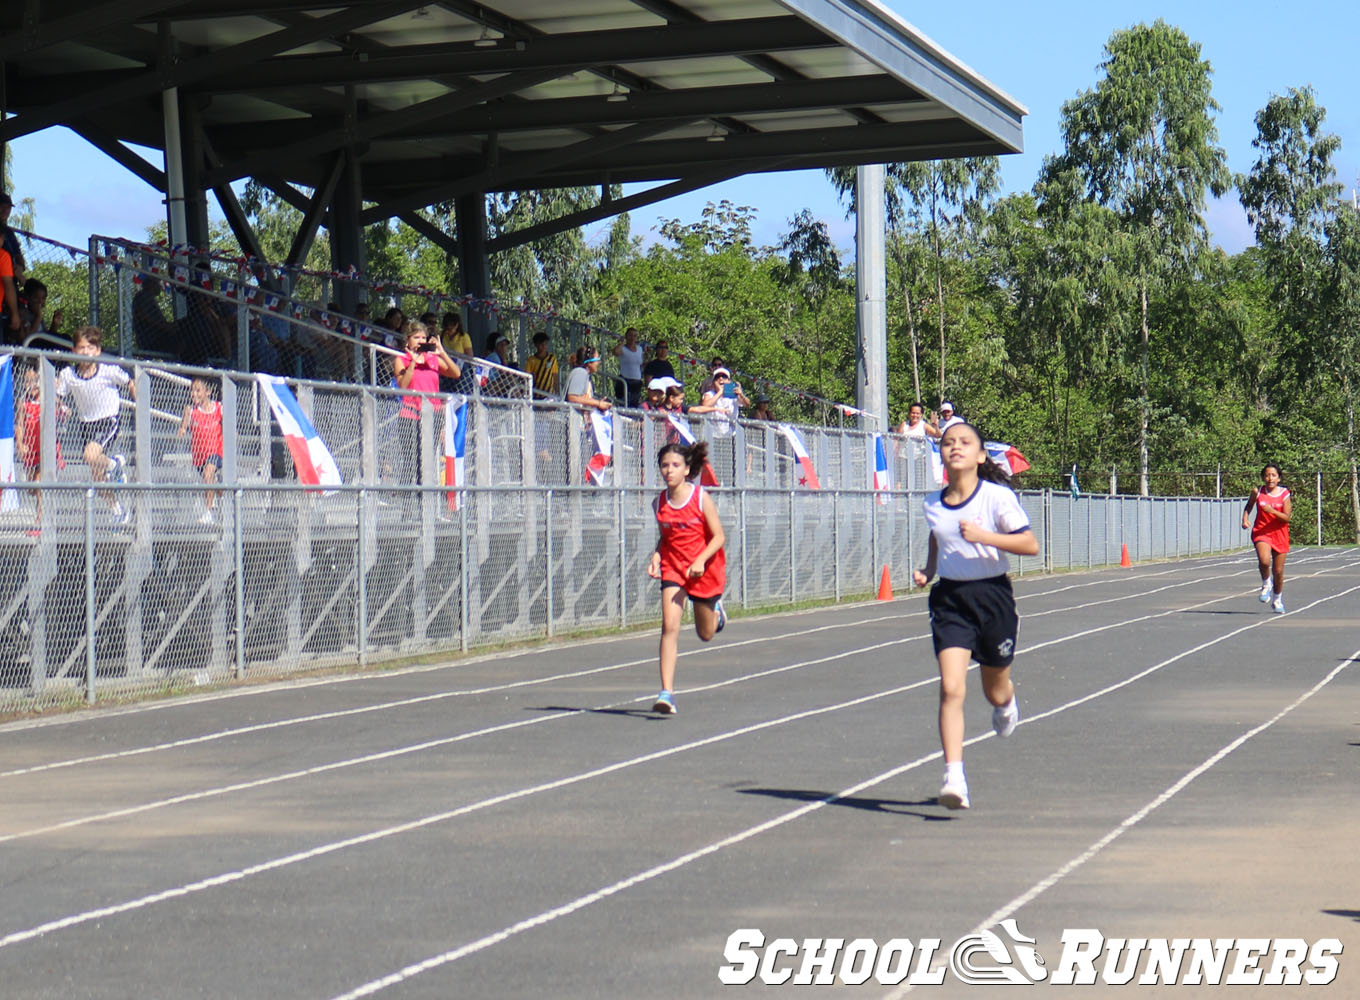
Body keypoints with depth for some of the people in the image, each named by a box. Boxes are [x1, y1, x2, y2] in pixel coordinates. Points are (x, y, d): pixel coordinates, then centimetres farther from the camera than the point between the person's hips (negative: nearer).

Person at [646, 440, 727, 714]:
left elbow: (719, 537, -10)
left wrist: (701, 561, -25)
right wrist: (656, 558, -5)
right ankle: (667, 693, -20)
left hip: (704, 570, -1)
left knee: (705, 634, 14)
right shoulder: (659, 503, -2)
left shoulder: (701, 498, -12)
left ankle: (716, 610, 51)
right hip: (673, 568, 2)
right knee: (669, 627, -17)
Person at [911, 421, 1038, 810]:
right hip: (949, 599, 2)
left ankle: (1007, 703, 55)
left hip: (992, 594, -2)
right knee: (951, 688, -15)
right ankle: (954, 778, -19)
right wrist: (927, 569, 3)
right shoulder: (933, 503, 2)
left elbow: (1031, 545, -13)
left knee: (995, 692, 15)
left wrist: (985, 536, -25)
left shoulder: (998, 497, -12)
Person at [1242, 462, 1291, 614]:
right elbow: (1248, 506, 15)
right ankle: (1266, 584, 2)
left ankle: (1277, 600, 29)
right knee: (1264, 561, -29)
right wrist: (1245, 519, -3)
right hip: (1261, 532, -1)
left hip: (1279, 533, 1)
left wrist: (1273, 511, -25)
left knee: (1278, 571, 7)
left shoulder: (1284, 494, -4)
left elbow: (1287, 517, -9)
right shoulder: (1258, 492, -2)